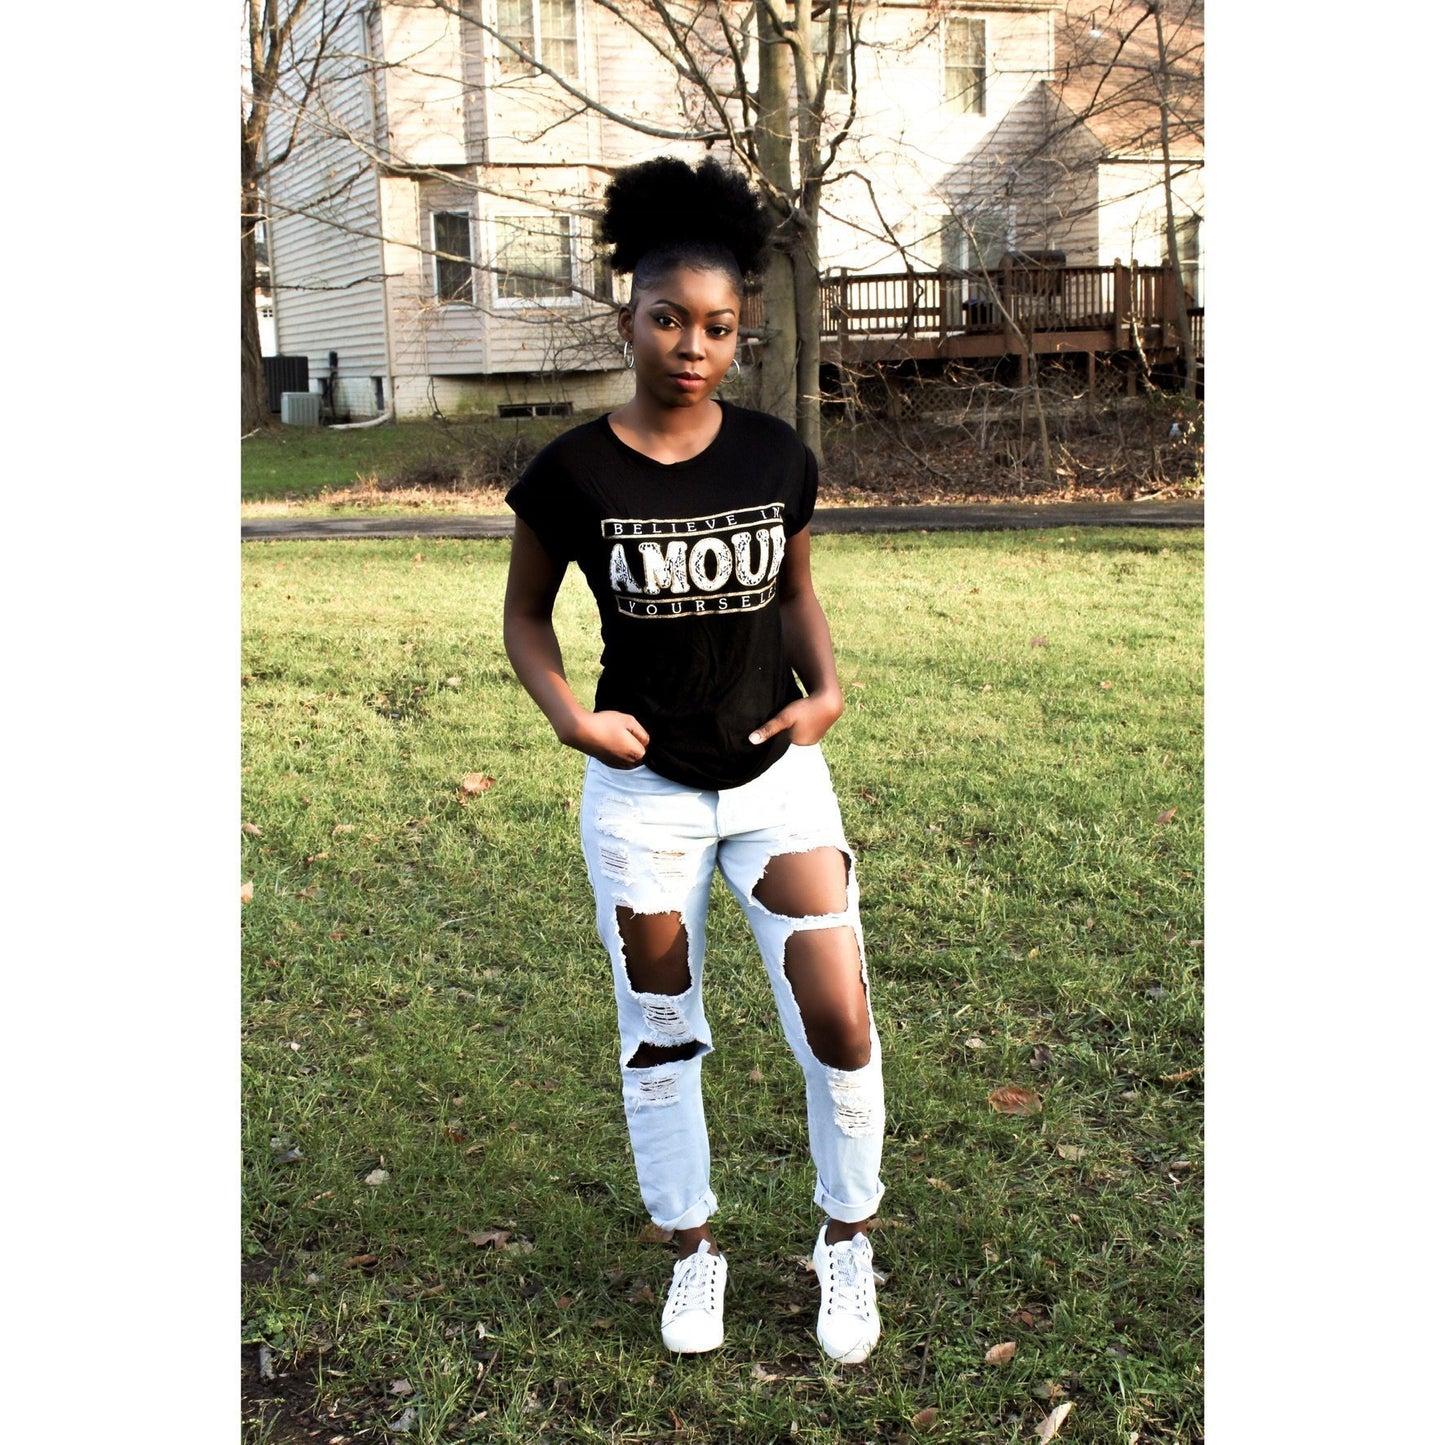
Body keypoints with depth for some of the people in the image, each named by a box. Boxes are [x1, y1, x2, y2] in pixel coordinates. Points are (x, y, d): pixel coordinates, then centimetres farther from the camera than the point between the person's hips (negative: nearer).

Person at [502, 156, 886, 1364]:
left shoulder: (778, 459, -5)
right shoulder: (572, 475, -10)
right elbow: (525, 613, 3)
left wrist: (827, 684, -7)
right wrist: (568, 712, -14)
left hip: (777, 775, 1)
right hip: (643, 791, -1)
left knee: (839, 1019, -2)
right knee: (660, 1033, 12)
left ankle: (849, 1239, 24)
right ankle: (694, 1249, 34)